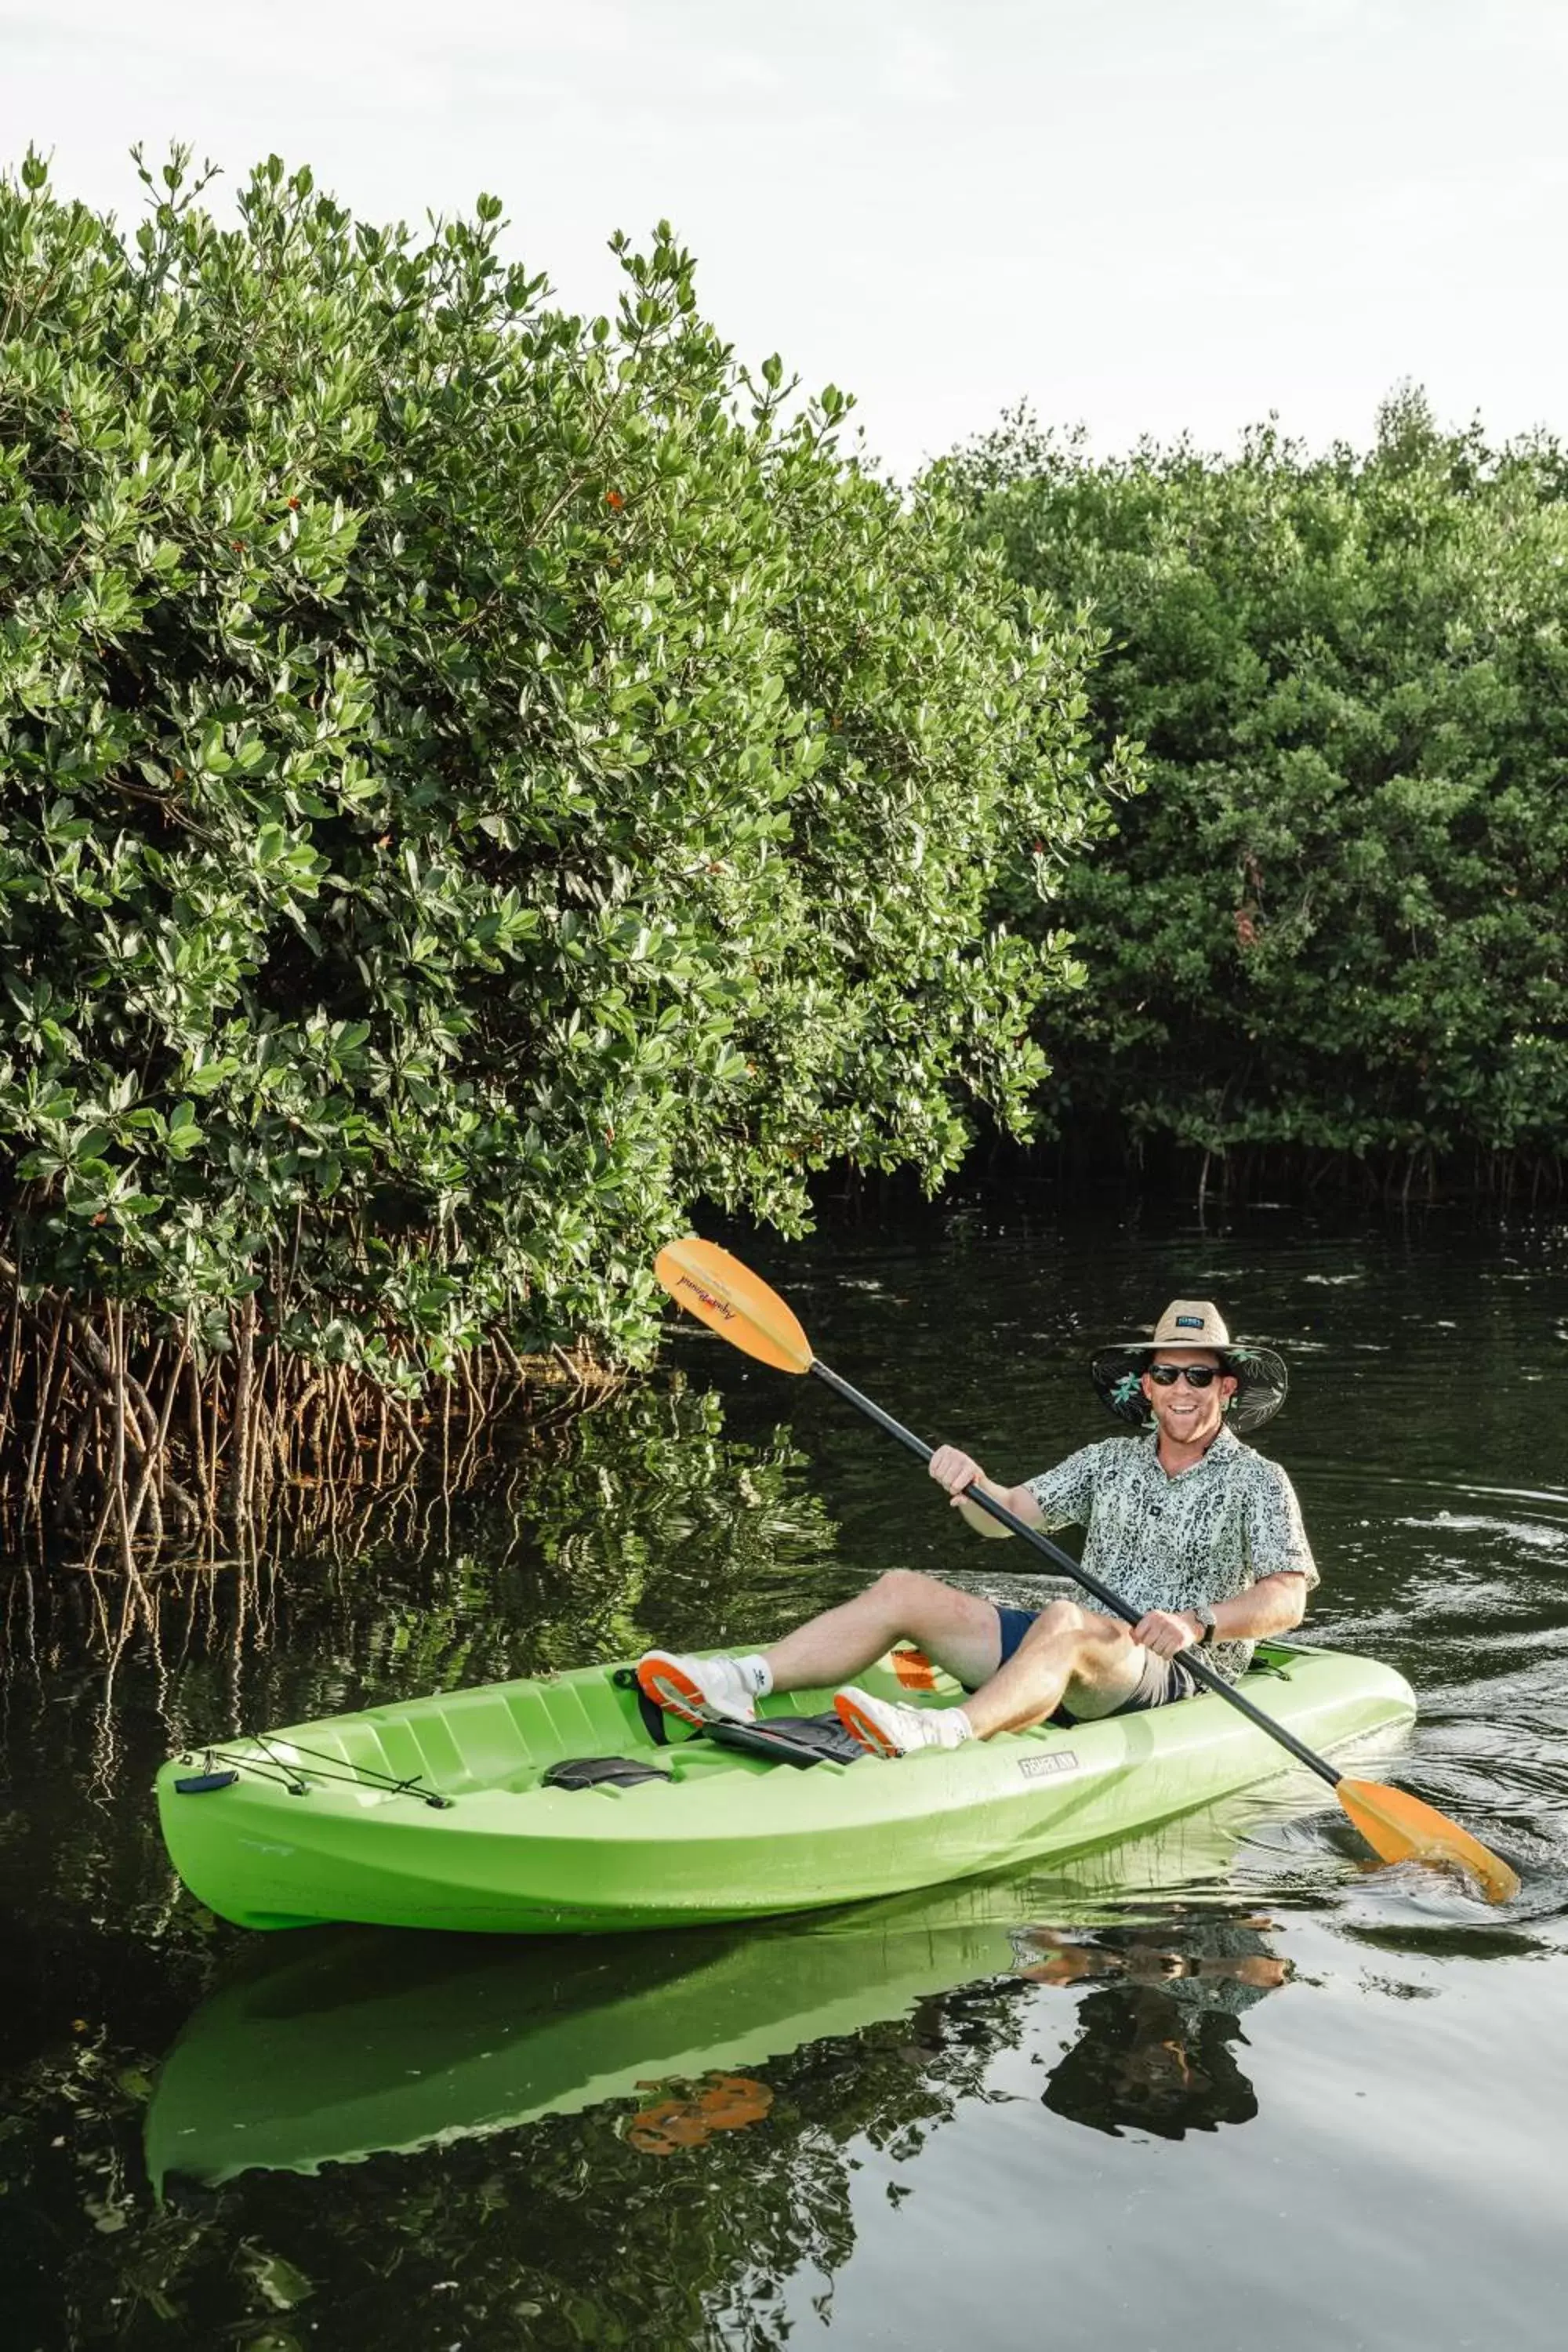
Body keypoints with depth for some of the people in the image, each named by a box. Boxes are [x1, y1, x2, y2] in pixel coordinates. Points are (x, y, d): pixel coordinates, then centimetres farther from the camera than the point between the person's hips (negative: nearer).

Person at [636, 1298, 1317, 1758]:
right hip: (1066, 1660, 6)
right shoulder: (1108, 1461, 18)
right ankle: (741, 1685, -28)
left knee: (1065, 1622, -39)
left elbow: (1287, 1598, -10)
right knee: (902, 1590, -10)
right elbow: (1005, 1516, 9)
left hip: (1173, 1679, -6)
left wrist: (1198, 1624, -27)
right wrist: (969, 1484, -14)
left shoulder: (1257, 1482, 3)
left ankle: (938, 1734, -67)